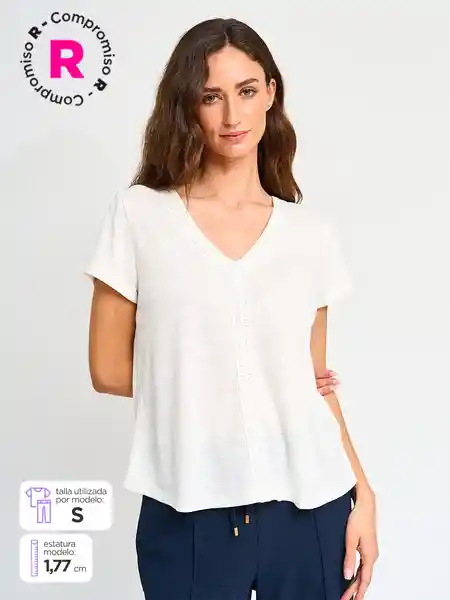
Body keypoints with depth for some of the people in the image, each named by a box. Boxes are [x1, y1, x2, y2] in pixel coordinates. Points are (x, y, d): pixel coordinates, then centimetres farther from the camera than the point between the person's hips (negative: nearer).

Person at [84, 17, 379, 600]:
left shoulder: (310, 230, 4)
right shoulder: (139, 213, -2)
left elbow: (313, 383, 7)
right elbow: (109, 370, 0)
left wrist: (363, 493, 0)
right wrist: (202, 388, 2)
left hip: (309, 507, 2)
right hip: (187, 515, -1)